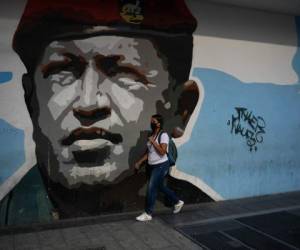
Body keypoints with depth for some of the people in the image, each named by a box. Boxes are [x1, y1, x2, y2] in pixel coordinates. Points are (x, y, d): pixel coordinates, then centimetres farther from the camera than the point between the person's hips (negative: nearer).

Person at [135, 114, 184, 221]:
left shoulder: (163, 135, -15)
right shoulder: (152, 135, 10)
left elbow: (162, 152, -24)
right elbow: (149, 152, 14)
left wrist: (153, 142, -21)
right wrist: (140, 161, 10)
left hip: (161, 166, -9)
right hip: (152, 166, 9)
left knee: (151, 189, -6)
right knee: (161, 187, 19)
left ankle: (148, 214, 6)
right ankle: (177, 202, 37)